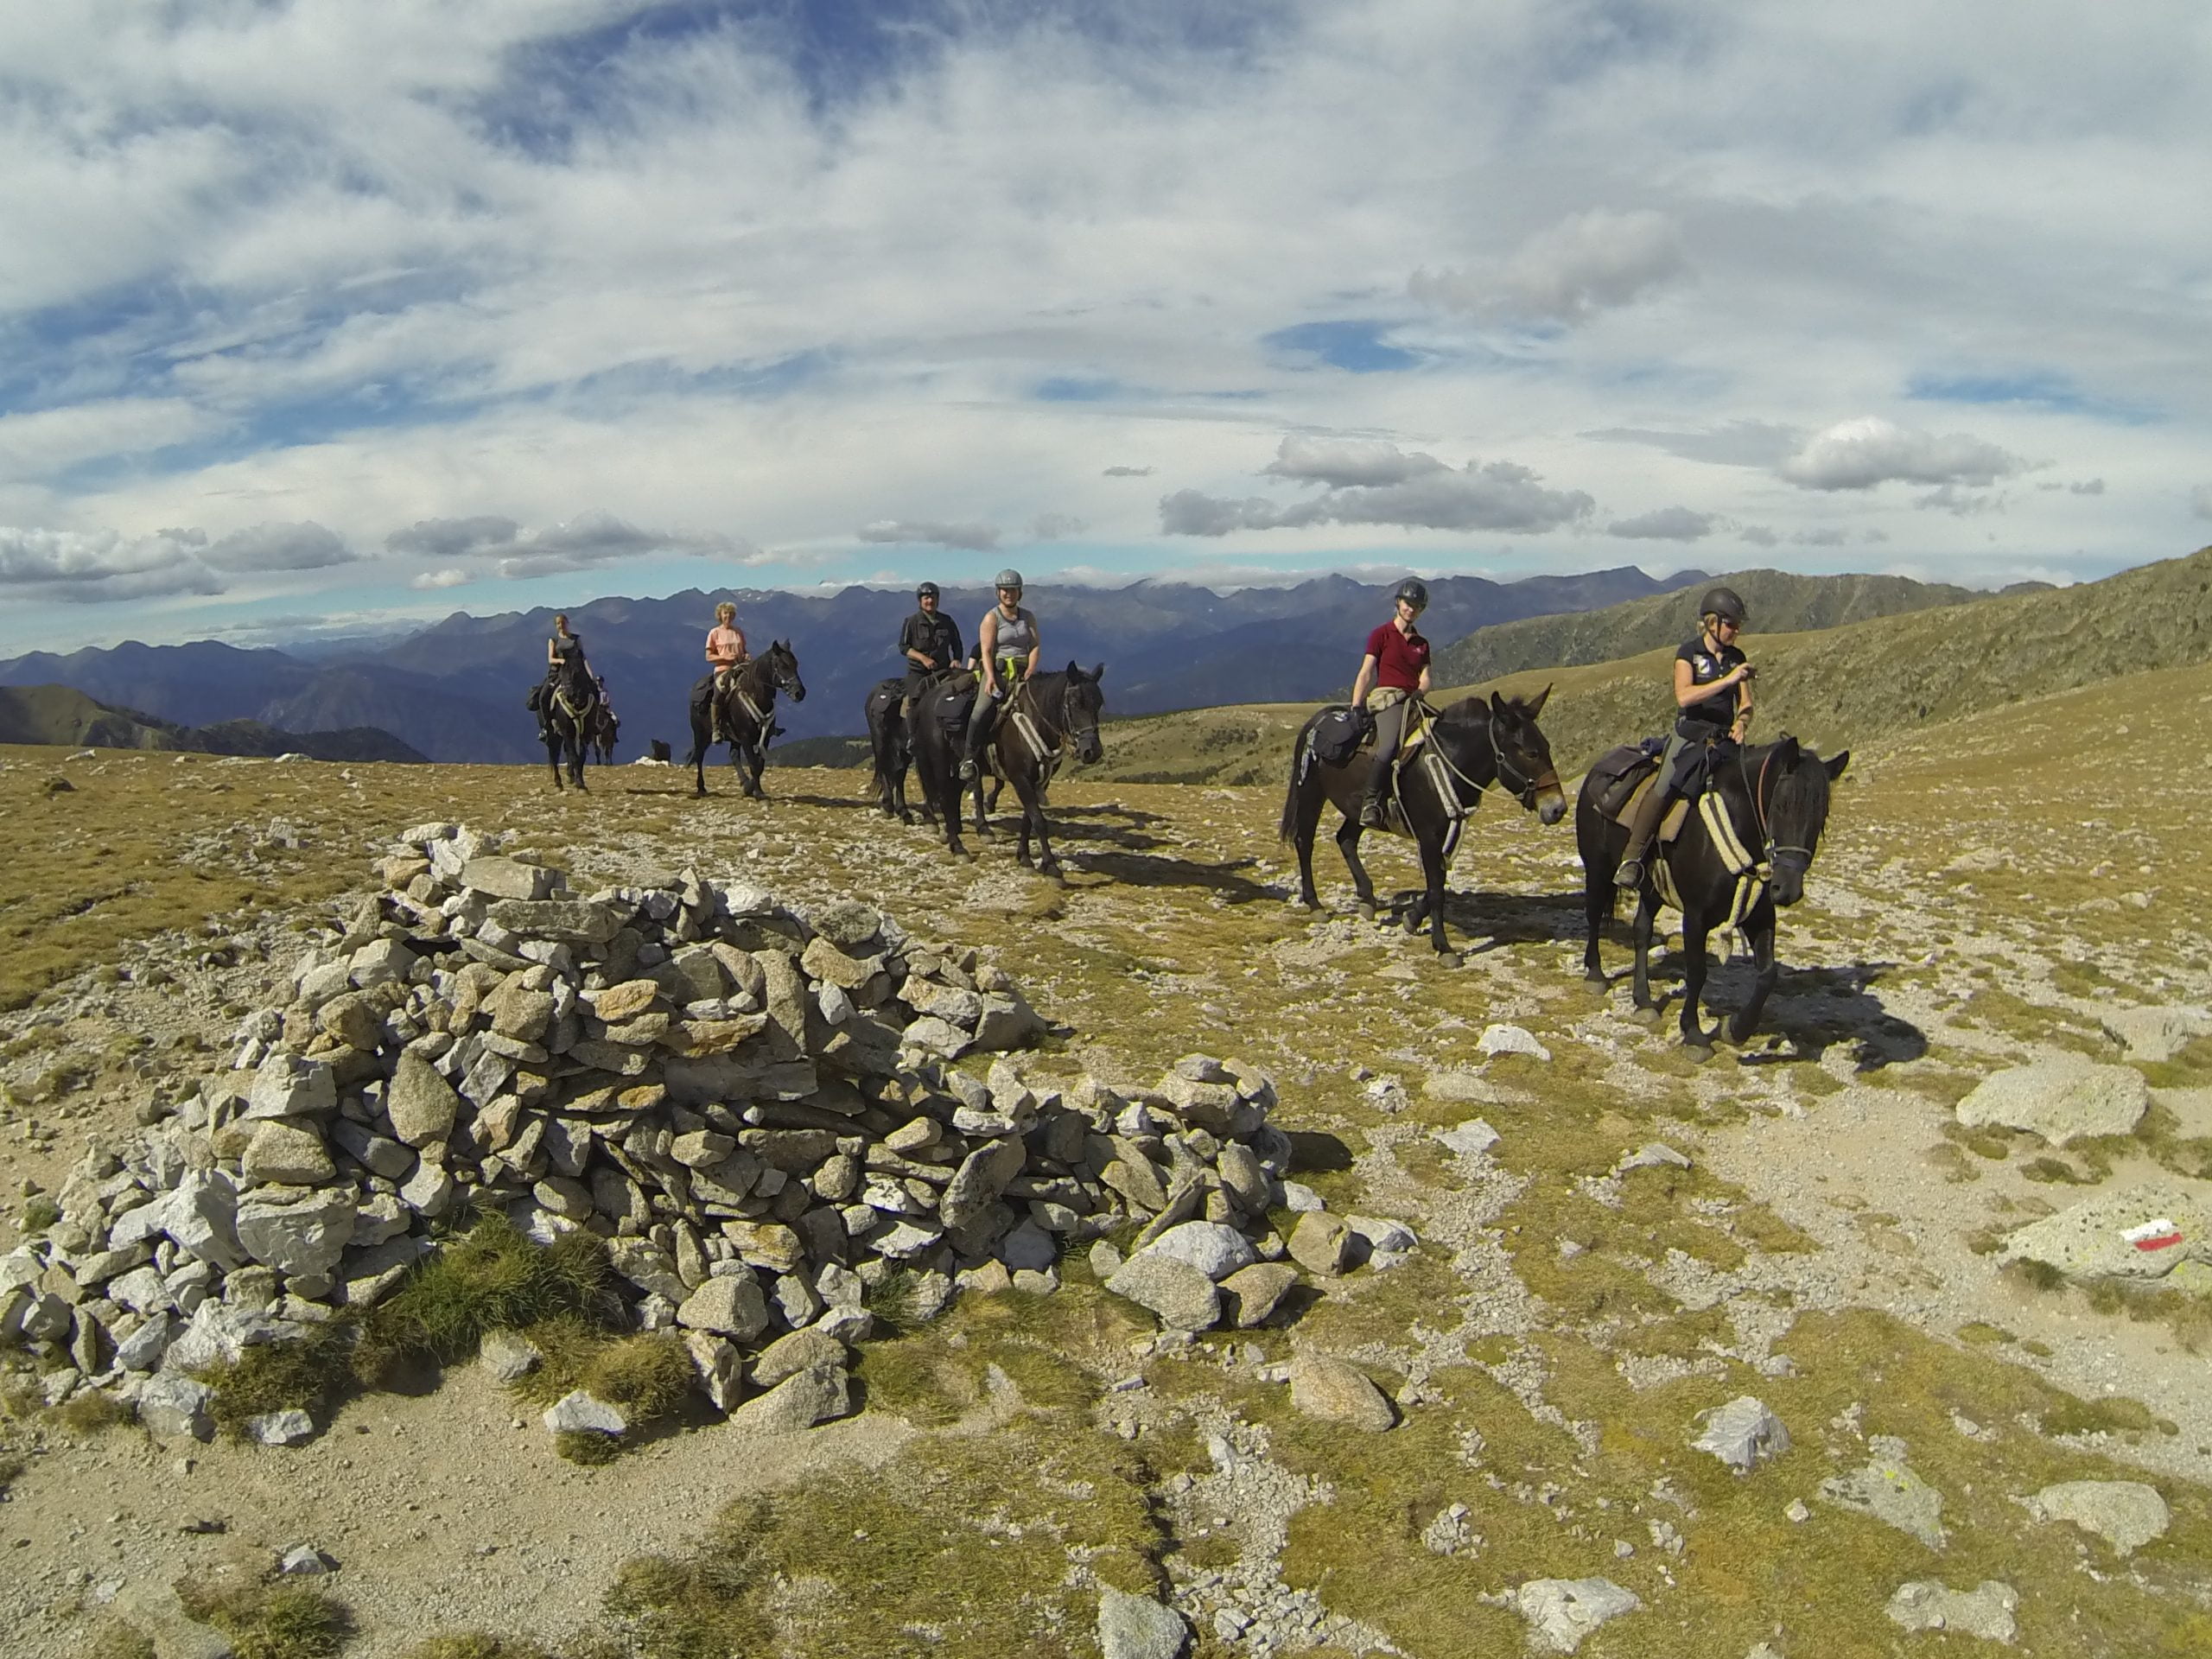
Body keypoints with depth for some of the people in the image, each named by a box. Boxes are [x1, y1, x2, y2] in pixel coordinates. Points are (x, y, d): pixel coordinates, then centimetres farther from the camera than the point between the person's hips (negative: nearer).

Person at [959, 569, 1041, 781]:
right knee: (981, 711, -23)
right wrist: (991, 678, -23)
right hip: (996, 671, -4)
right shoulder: (991, 617, 0)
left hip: (1023, 673, 5)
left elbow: (1035, 646, 6)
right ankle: (968, 759, -16)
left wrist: (1029, 672, -10)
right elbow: (986, 651, -8)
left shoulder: (1028, 617, 13)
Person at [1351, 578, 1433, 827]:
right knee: (1389, 747, -33)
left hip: (1414, 701, 6)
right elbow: (1366, 674, -2)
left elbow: (1425, 680, 14)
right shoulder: (1381, 635, 5)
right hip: (1387, 698, -6)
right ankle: (1370, 803, -29)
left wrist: (1419, 693, -10)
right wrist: (1355, 708, -11)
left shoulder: (1421, 643, 19)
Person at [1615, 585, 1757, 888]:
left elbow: (1745, 702, 13)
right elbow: (1684, 696, -18)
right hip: (1691, 734, -6)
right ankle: (1632, 858, -22)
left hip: (1725, 738, 6)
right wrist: (1727, 680, -22)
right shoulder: (1689, 652, -4)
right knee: (1665, 787, -25)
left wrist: (1740, 723, -10)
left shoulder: (1736, 657, 11)